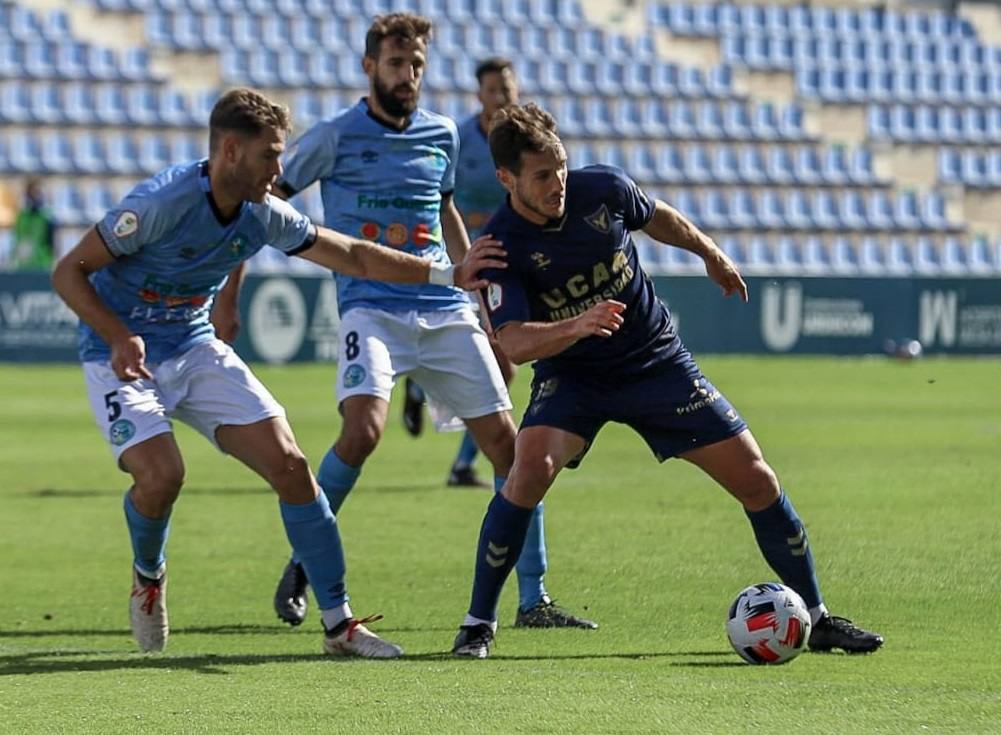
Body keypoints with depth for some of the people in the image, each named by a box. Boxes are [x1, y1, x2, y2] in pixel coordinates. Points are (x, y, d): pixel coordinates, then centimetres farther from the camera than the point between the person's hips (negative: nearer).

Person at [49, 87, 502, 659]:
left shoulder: (263, 216, -6)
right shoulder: (162, 202, -25)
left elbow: (353, 256, 7)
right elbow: (69, 273, -18)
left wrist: (449, 275, 2)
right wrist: (120, 337, -32)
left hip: (197, 350, 6)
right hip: (122, 357, -6)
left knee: (289, 463, -8)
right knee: (161, 473, -27)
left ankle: (339, 622, -1)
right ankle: (148, 574, 9)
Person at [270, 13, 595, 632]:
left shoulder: (442, 134, 11)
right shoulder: (335, 138, -2)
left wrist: (479, 296, 25)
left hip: (444, 309, 5)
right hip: (371, 307, -5)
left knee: (506, 440, -1)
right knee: (363, 428, -27)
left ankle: (533, 601, 7)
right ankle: (300, 565, -7)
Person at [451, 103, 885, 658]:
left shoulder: (603, 188, -12)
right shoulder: (501, 245, -20)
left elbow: (657, 217, 11)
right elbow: (513, 343, -29)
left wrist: (711, 254, 24)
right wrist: (575, 327, -46)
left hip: (658, 361, 3)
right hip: (571, 377, -3)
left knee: (755, 479, -2)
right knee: (532, 464, -30)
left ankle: (817, 619, 15)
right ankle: (478, 623, -15)